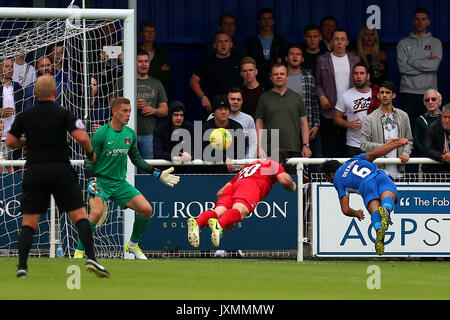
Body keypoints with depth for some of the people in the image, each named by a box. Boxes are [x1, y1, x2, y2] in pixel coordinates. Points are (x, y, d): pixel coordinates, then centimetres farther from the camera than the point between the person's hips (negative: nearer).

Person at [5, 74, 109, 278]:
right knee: (80, 215, 0)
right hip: (61, 171, -2)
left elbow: (10, 142, 8)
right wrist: (90, 153, 6)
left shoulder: (24, 117, 5)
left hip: (34, 172, 2)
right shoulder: (63, 114, -2)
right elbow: (81, 137, -13)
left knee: (29, 222, 6)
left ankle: (22, 266, -5)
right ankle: (90, 258, -15)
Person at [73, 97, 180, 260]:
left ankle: (132, 244, 18)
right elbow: (90, 161, -10)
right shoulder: (101, 134, -13)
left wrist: (157, 174, 16)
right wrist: (92, 181, -26)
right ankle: (79, 252, -18)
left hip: (120, 183, 6)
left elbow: (136, 159, 19)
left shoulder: (130, 134, 5)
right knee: (96, 212, -31)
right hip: (100, 181, -6)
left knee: (146, 209, -6)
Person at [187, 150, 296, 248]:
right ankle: (218, 224, -64)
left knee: (218, 212, -22)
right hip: (251, 185, -5)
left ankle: (197, 223, -55)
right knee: (239, 211, -31)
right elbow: (284, 180, 10)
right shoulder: (275, 164, 32)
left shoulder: (248, 166, 45)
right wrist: (292, 186, 35)